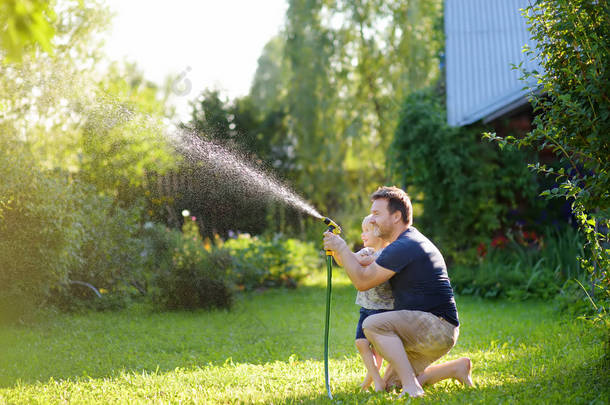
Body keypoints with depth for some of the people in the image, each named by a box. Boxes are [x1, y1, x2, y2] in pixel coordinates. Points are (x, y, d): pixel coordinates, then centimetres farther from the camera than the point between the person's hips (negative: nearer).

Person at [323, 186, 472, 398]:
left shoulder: (403, 247, -16)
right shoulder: (411, 241, 18)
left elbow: (362, 281, -12)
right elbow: (364, 270, 25)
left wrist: (341, 247, -4)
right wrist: (338, 253, 13)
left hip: (438, 326, -10)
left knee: (373, 324, -24)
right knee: (390, 382, 13)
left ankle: (412, 388, -25)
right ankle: (456, 367, 18)